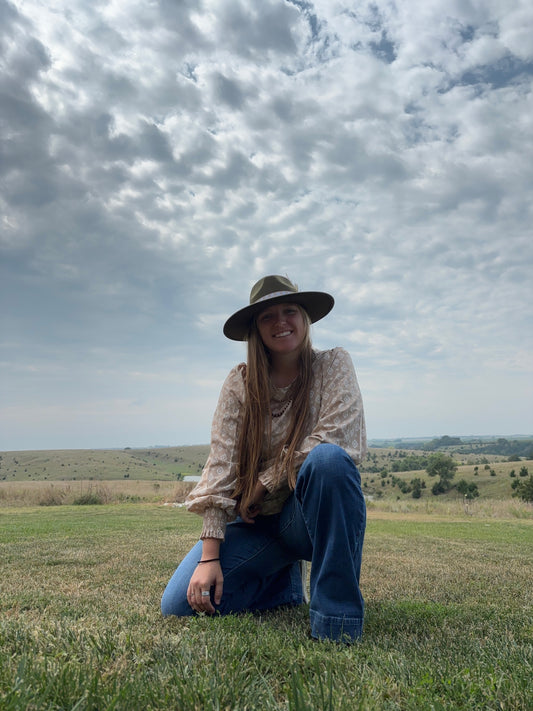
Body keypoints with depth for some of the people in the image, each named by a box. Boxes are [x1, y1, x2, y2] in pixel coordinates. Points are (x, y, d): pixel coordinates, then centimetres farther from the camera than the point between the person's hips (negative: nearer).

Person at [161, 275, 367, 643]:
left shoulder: (334, 364, -6)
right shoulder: (240, 383, -3)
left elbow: (339, 440, -20)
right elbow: (221, 465, -9)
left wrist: (264, 483, -16)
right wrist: (210, 556, -15)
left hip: (320, 514, -2)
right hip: (257, 520, 3)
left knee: (328, 458, -35)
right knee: (180, 604, -12)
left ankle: (338, 616, -20)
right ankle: (284, 581, 15)